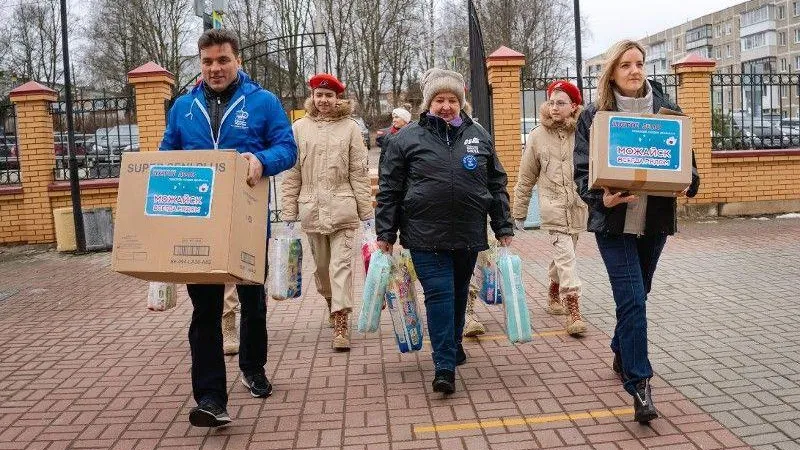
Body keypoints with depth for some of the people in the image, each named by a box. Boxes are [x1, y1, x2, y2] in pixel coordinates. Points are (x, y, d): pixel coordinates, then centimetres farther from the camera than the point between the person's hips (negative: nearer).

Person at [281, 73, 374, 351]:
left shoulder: (350, 127, 2)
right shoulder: (300, 128, 6)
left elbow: (359, 172, 2)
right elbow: (292, 173, 7)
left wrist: (367, 211, -1)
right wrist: (289, 211, 4)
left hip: (342, 207, -2)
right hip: (311, 207, 3)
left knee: (342, 264, -6)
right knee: (321, 263, 14)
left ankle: (341, 324, -5)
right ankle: (331, 302, 39)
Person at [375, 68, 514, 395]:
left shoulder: (479, 136, 10)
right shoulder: (407, 138, 1)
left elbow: (497, 185, 13)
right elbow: (388, 190, 1)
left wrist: (504, 228, 9)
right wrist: (385, 234, -2)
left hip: (469, 234, 4)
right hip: (426, 236, -3)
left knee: (458, 294, 16)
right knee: (439, 295, -8)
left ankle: (452, 346, 37)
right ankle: (444, 367, -4)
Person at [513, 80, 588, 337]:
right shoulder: (537, 137, 3)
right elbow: (526, 179, 8)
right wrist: (519, 214, 9)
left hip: (579, 206, 2)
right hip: (554, 207, -1)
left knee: (563, 255, 16)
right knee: (565, 257, -11)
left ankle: (554, 296, 38)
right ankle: (573, 311, -10)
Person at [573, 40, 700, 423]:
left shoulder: (667, 110, 4)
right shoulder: (594, 115, -3)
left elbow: (686, 158, 9)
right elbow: (582, 169, -5)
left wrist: (688, 184, -13)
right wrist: (601, 198, -24)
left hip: (655, 218, 4)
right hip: (614, 220, -3)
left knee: (636, 295, 17)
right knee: (632, 299, -10)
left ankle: (621, 354, 41)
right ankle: (639, 385, -3)